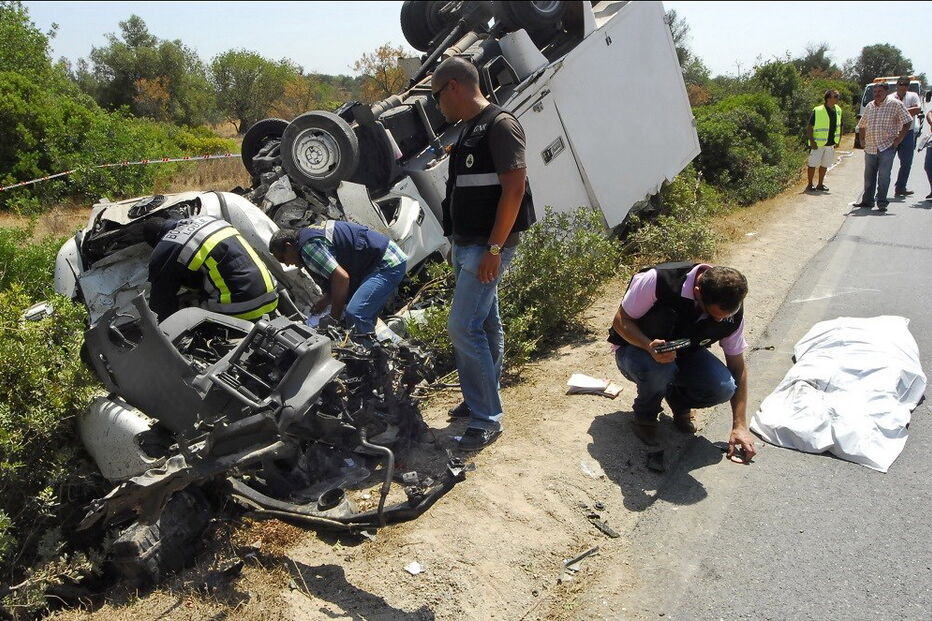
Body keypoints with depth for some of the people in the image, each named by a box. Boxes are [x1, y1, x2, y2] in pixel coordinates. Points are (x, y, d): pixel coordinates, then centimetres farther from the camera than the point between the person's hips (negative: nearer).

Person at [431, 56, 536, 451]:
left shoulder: (500, 125, -13)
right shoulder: (469, 129, 15)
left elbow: (514, 189, -20)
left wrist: (494, 248, -22)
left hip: (487, 247, -9)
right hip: (466, 243, 9)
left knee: (463, 326, -12)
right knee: (485, 324, 15)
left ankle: (487, 419, -2)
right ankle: (480, 400, 26)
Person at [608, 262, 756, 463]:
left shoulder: (731, 311, -19)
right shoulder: (657, 280, -34)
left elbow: (738, 367, -9)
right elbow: (621, 321, -21)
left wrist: (740, 426, -14)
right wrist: (649, 347, -41)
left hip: (685, 353, 3)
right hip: (637, 347, -3)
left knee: (723, 388, -25)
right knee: (658, 369, -39)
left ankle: (679, 403, 9)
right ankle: (645, 415, -4)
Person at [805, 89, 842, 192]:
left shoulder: (838, 111, 6)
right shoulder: (817, 111, -13)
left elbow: (839, 127, 15)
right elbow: (809, 127, -12)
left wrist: (838, 141, 9)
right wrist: (812, 141, -17)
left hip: (831, 144, 6)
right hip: (818, 144, -6)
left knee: (824, 165, 12)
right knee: (813, 164, 0)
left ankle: (820, 185, 21)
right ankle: (810, 185, 11)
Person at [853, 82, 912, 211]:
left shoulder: (895, 104, -4)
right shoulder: (869, 106, 11)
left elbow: (907, 121, -4)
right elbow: (862, 125, 25)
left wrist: (899, 138, -9)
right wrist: (862, 139, 13)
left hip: (887, 147, -5)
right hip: (870, 147, 5)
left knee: (883, 175, -8)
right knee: (869, 176, 12)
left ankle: (882, 202, -1)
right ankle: (867, 201, 23)